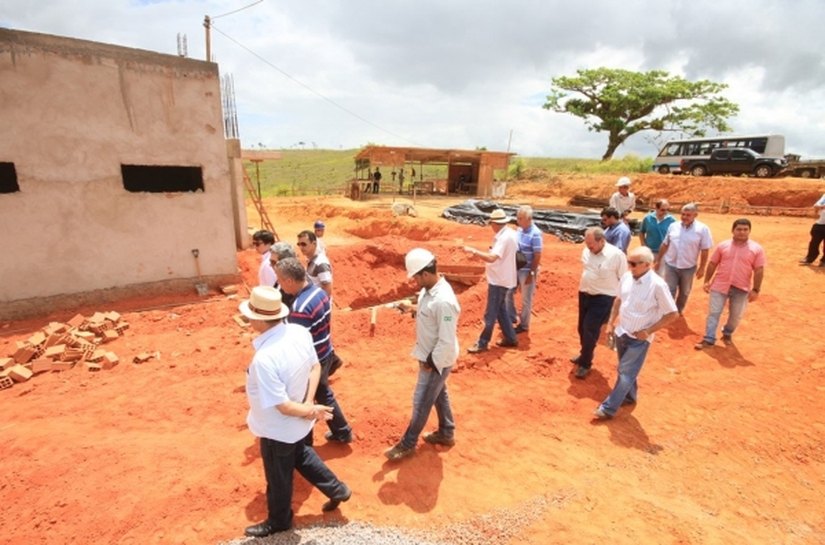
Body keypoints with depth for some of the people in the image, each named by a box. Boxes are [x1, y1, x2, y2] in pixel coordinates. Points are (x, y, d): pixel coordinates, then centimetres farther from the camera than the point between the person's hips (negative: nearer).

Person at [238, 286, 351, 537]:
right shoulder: (300, 332, -15)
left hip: (277, 429, -7)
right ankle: (336, 489, 47)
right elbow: (315, 367, -2)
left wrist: (311, 411, -15)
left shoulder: (264, 358, -38)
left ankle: (278, 521, 49)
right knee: (301, 456, 33)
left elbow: (283, 406, -31)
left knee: (278, 478, 21)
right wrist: (309, 404, -8)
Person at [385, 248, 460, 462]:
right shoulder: (429, 290, -3)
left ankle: (408, 443, 28)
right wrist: (413, 308, 0)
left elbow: (447, 342, -28)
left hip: (437, 360, -9)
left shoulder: (443, 301, -32)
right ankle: (446, 433, 44)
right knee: (439, 395, 24)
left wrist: (430, 362, -19)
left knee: (421, 401, 8)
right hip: (430, 356, 9)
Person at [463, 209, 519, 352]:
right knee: (501, 310, 20)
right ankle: (510, 338, 29)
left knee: (490, 314, 1)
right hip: (502, 278, 10)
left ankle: (482, 343, 12)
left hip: (499, 280, -10)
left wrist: (473, 251, -29)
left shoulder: (504, 237, -24)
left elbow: (492, 258, -35)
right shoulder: (511, 234, 7)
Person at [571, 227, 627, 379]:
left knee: (590, 330, -6)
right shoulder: (587, 251, -2)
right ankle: (584, 355, 38)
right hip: (584, 295, 6)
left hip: (603, 299, -6)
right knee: (582, 328, 15)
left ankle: (585, 363, 12)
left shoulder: (616, 255, -19)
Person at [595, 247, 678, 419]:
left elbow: (671, 314, -14)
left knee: (626, 373, 1)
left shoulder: (657, 285, -22)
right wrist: (611, 323, 9)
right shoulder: (626, 277, -4)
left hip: (639, 338, -6)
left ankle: (608, 408, 9)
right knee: (626, 369, 21)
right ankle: (630, 396, 43)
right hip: (621, 332, 6)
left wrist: (648, 331, -15)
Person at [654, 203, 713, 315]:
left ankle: (678, 311, 38)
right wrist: (658, 260, 9)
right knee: (670, 291, 4)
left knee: (684, 292, 17)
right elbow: (664, 245, 7)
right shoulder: (673, 226, -1)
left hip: (688, 268, 0)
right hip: (670, 265, 1)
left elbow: (705, 250, -6)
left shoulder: (702, 229, -9)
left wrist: (702, 268, -5)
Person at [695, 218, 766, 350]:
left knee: (736, 316, 12)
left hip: (741, 289, 0)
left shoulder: (756, 249, -2)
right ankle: (709, 339, 6)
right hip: (720, 285, 0)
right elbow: (712, 264, 7)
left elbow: (759, 270, -3)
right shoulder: (723, 245, 2)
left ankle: (727, 334, 37)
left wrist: (755, 289, -8)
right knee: (713, 312, 0)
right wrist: (707, 281, 4)